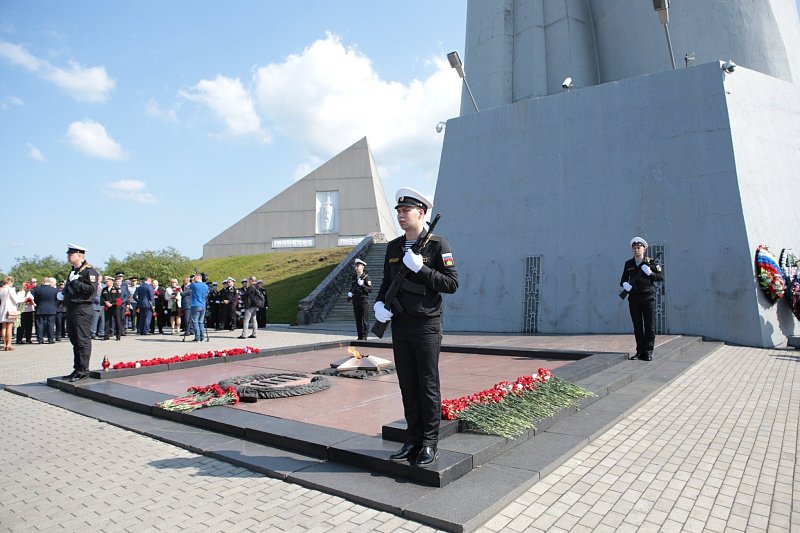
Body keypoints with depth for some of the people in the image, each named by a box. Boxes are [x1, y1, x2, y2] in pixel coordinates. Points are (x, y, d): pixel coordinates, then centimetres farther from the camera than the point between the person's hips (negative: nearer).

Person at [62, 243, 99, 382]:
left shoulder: (89, 270, -9)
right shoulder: (73, 271, 19)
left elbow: (92, 289, -20)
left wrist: (75, 282, -19)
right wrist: (63, 295, 12)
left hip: (82, 311, -10)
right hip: (71, 310, 10)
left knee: (82, 341, -6)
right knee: (75, 341, 13)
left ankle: (83, 370, -1)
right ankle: (77, 369, 20)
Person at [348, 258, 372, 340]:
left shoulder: (366, 277, -6)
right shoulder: (355, 277, 12)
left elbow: (370, 289, -11)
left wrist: (362, 285, -22)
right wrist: (349, 294, 5)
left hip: (364, 300, -6)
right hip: (356, 300, 6)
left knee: (365, 320, -3)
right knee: (358, 320, 8)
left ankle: (364, 336, 2)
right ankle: (360, 336, 14)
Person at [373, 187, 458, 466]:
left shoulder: (438, 245, -7)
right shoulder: (393, 247, 10)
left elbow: (452, 284, -11)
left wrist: (420, 268, -19)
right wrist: (379, 304, -3)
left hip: (427, 325, -5)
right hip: (400, 325, 6)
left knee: (428, 386, 3)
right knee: (407, 386, 12)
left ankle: (429, 444, 16)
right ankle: (413, 440, 24)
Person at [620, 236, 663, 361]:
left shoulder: (651, 262, 2)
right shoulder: (628, 264, 9)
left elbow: (661, 277, 0)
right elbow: (623, 280, 13)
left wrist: (650, 273, -17)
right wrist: (624, 284, -9)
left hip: (648, 297, -2)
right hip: (634, 298, 3)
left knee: (649, 326, -2)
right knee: (637, 327, 6)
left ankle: (648, 352, 4)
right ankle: (640, 351, 13)